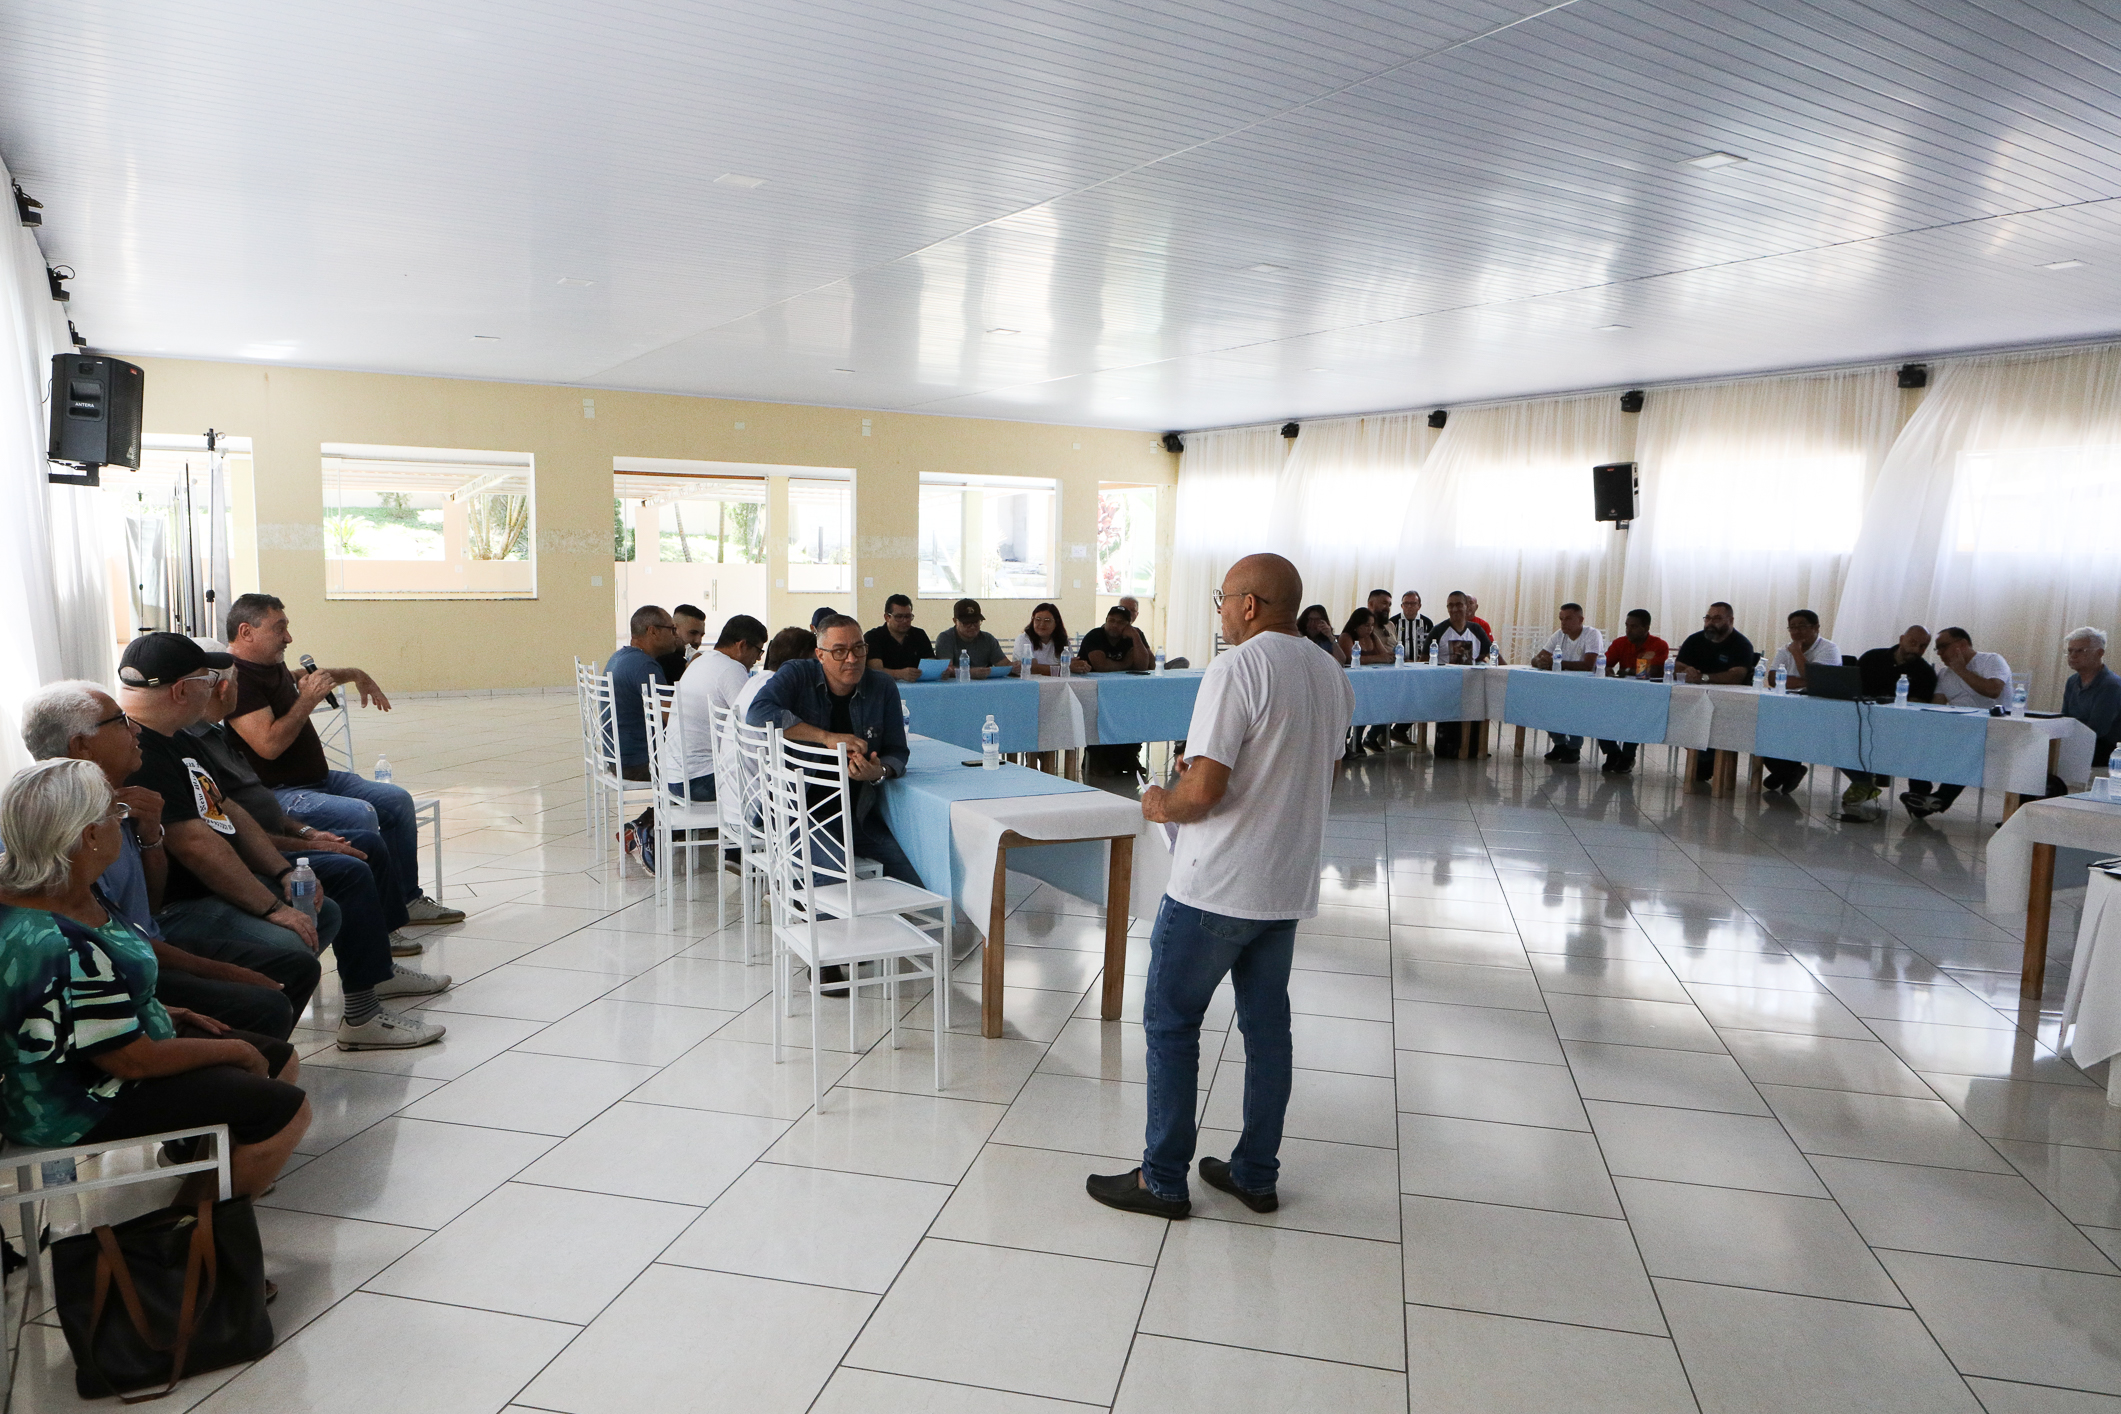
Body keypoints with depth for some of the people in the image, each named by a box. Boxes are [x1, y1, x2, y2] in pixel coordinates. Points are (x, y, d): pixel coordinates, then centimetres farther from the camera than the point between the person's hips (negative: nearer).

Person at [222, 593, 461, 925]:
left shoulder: (272, 665, 12)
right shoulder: (235, 678, -18)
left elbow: (308, 675, 39)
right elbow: (268, 745, -27)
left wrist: (356, 675, 40)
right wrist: (308, 699, -19)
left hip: (318, 778, 11)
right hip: (279, 794, -11)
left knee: (397, 800, 7)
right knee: (360, 814, -30)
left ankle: (406, 900, 15)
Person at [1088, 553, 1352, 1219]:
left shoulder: (1237, 669, -18)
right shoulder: (1332, 677, 8)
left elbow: (1204, 789, -25)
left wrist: (1163, 805, -4)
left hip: (1216, 886, -8)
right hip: (1289, 885, 8)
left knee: (1171, 1022, 5)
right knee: (1267, 1025, 15)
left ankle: (1162, 1180, 14)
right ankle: (1256, 1175, 26)